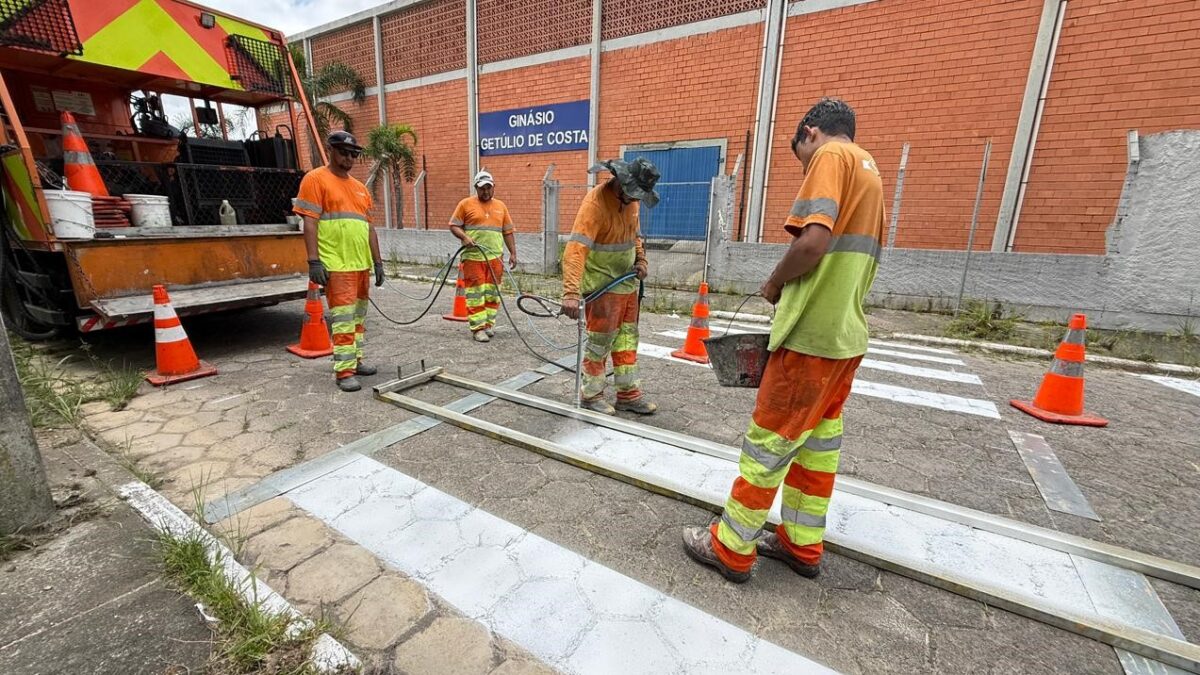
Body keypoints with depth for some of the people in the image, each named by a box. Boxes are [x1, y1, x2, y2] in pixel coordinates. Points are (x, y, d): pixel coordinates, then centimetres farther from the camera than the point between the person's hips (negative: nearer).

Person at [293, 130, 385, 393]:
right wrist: (314, 261, -17)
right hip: (336, 265, -7)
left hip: (362, 264, 7)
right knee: (343, 318, -9)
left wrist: (377, 262, 14)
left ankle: (355, 360, 23)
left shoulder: (360, 187, 18)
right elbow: (310, 222, -9)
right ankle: (344, 372, -4)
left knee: (359, 316, 12)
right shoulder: (315, 179, -2)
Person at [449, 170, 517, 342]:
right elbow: (454, 226, 2)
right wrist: (464, 237, -16)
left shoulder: (500, 206, 14)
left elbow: (508, 232, 15)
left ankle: (488, 324, 15)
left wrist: (513, 253, 8)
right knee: (475, 294, -5)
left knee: (492, 293, 5)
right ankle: (478, 328, -1)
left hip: (495, 258, 4)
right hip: (473, 257, -3)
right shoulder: (466, 204, 3)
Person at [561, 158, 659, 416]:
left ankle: (628, 394, 25)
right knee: (600, 340, 0)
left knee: (627, 339, 13)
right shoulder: (595, 203, -23)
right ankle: (591, 395, 18)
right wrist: (571, 293, -43)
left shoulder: (630, 200, 3)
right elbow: (575, 250, -33)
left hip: (627, 282, 8)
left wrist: (641, 259, 3)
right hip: (603, 285, -8)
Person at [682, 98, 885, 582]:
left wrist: (774, 284, -7)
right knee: (819, 442, 15)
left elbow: (814, 240, -24)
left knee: (768, 443, -1)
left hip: (813, 335, -9)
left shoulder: (831, 156, -7)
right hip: (847, 335, 10)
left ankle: (731, 548, 13)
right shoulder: (868, 170, 21)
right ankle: (802, 544, 28)